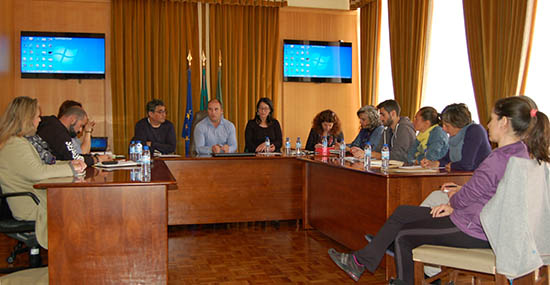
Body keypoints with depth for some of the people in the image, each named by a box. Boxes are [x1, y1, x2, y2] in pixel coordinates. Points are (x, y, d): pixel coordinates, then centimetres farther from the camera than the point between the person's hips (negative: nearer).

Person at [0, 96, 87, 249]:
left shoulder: (19, 141, 14)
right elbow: (37, 172, -29)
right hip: (30, 207, -10)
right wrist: (70, 168, -19)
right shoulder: (15, 145, -20)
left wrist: (70, 163, 4)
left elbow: (42, 165, 18)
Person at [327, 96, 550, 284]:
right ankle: (362, 261, 17)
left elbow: (464, 198, -19)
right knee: (401, 213, 11)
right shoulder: (522, 151, 5)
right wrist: (454, 204, 3)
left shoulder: (501, 158, -27)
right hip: (484, 225, 10)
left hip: (473, 232, -10)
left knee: (403, 236, 6)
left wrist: (453, 197, 4)